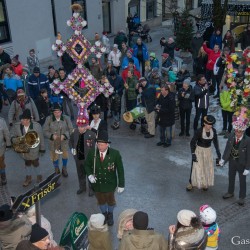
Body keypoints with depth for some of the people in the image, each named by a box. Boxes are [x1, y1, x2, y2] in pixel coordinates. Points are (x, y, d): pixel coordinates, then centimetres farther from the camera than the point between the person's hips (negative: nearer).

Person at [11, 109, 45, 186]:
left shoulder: (37, 126, -20)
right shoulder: (17, 126, -14)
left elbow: (41, 138, -9)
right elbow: (13, 137, -3)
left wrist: (42, 149, -1)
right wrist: (16, 139, -27)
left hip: (34, 150, -3)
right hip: (23, 150, 3)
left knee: (35, 163, 13)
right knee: (27, 163, 23)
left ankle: (39, 177, 41)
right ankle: (28, 178, 45)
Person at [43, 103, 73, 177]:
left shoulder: (66, 118, -9)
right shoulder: (49, 119, -10)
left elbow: (71, 129, -5)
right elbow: (45, 131, -6)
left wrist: (64, 135, -22)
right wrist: (52, 135, -24)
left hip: (64, 141, 1)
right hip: (53, 142, -1)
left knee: (65, 155, 16)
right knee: (54, 157, 14)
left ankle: (64, 169, 46)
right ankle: (56, 170, 43)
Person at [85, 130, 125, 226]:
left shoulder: (115, 154, -23)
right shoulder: (92, 153, -18)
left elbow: (120, 170, -13)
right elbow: (87, 165, 0)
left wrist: (121, 185, -9)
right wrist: (89, 175, -18)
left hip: (110, 184, -1)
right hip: (97, 183, 1)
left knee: (110, 200, 23)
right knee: (101, 200, 24)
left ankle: (110, 214, 54)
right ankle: (104, 214, 54)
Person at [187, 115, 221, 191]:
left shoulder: (213, 130, -11)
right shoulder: (199, 131, -24)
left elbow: (215, 141, 6)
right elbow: (192, 142, -17)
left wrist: (218, 151, 5)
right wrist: (193, 154, -21)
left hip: (208, 151, 4)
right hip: (199, 150, -4)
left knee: (207, 168, 12)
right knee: (196, 168, 2)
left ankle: (205, 184, 32)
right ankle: (191, 183, 22)